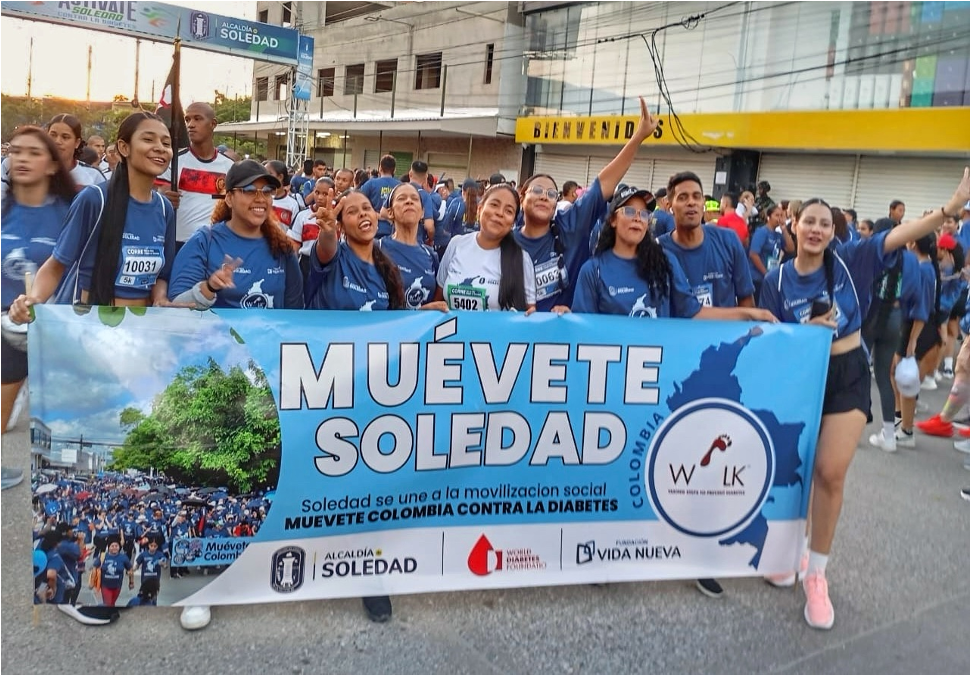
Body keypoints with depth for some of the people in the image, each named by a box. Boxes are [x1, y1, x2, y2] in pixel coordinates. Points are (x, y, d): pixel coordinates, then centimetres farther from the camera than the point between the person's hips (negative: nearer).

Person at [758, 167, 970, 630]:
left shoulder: (851, 260, -5)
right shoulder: (777, 280, -6)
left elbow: (899, 235, -17)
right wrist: (806, 329, -21)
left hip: (847, 375, 0)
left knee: (830, 472, -5)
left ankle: (816, 573, 11)